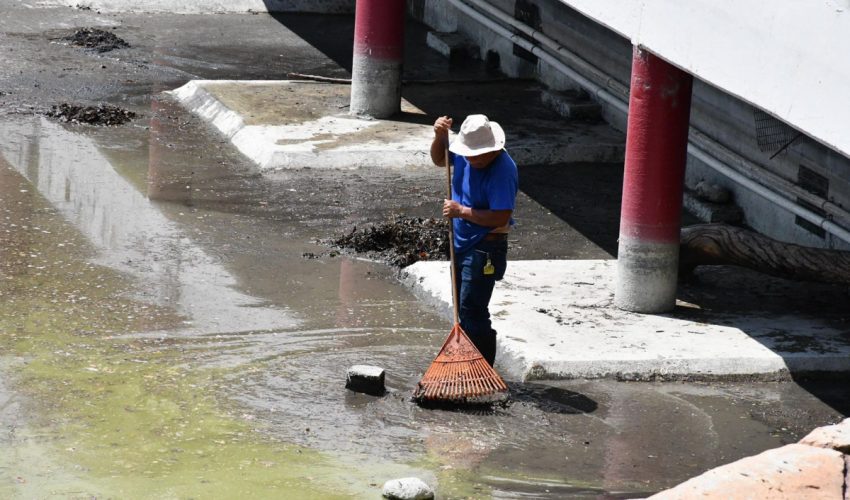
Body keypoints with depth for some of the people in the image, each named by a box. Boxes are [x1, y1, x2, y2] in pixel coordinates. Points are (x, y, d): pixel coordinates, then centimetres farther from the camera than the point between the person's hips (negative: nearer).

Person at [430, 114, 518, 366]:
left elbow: (501, 217, -29)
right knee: (465, 309, 17)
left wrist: (462, 211, -27)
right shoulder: (466, 154, -1)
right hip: (462, 243, 9)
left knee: (472, 310, -11)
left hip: (485, 249, -9)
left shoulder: (503, 170, -25)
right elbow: (439, 160, 18)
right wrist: (440, 136, -2)